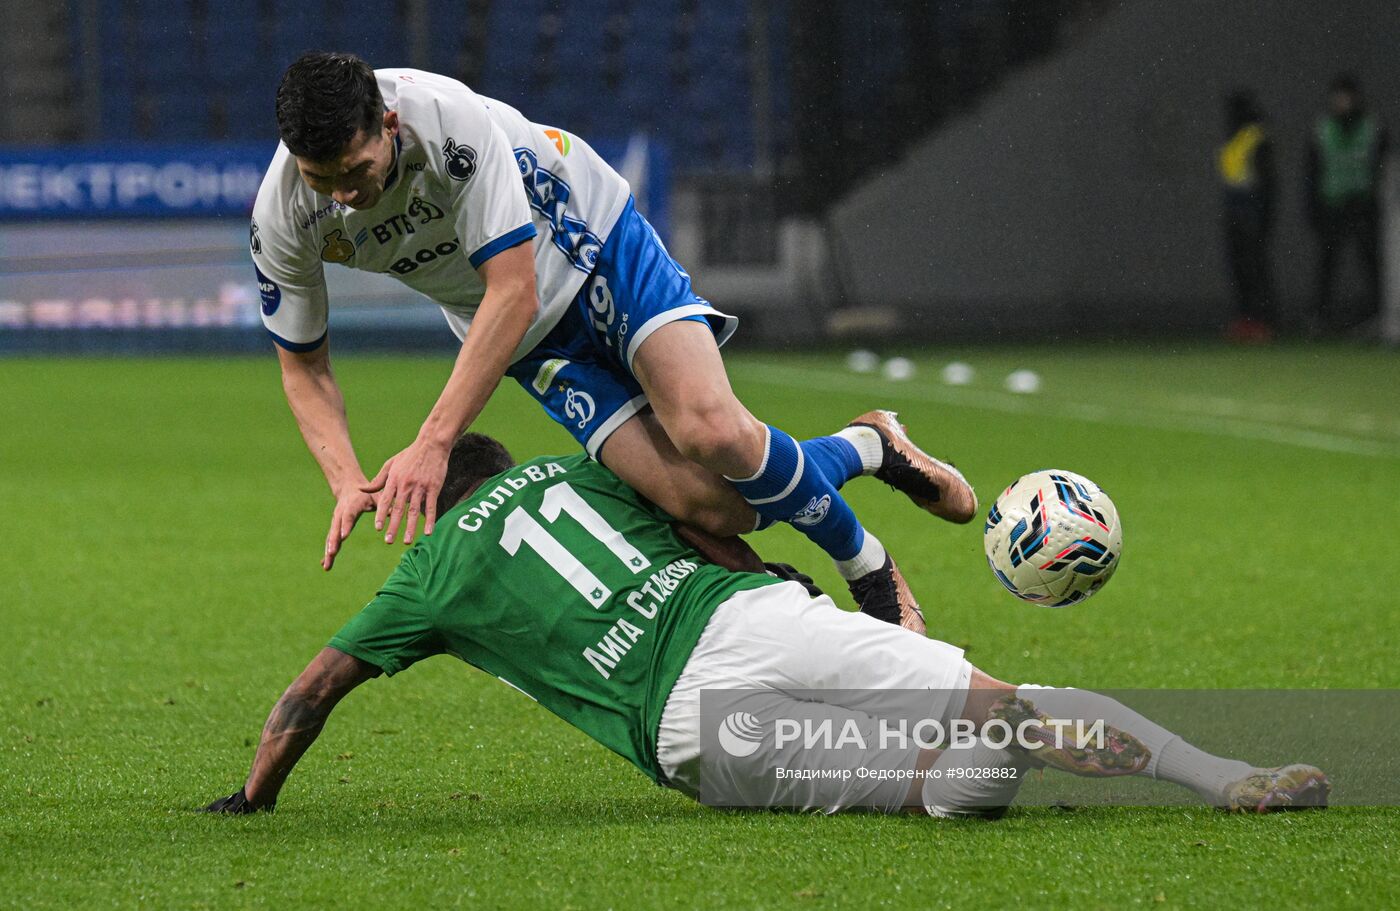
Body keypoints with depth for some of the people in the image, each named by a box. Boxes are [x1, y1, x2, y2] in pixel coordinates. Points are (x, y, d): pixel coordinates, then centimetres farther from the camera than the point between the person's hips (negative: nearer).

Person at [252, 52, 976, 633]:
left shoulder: (449, 120, -34)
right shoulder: (281, 219, -19)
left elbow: (514, 291, -33)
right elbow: (304, 367, -3)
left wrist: (433, 443, -38)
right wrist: (348, 483, -21)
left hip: (593, 236, -3)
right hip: (536, 343, 4)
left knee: (711, 431, -30)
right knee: (702, 503, -19)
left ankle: (862, 558, 1)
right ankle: (859, 449, 11)